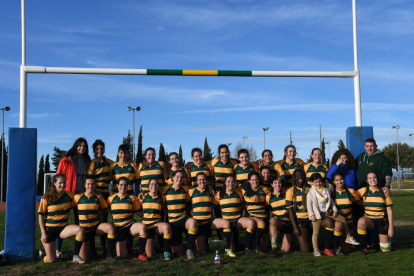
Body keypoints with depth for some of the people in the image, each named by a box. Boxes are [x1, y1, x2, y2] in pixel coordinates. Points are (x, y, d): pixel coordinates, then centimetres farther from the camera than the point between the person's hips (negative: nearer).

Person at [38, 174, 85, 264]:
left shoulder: (69, 195, -2)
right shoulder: (47, 198, -9)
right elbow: (41, 215, -4)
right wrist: (43, 233, -9)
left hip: (63, 228, 2)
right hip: (49, 229, -2)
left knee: (80, 230, -29)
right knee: (51, 260, -5)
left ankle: (76, 256, -14)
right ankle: (43, 253, 32)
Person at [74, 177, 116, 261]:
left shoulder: (98, 197, -1)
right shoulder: (78, 197, -5)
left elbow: (106, 209, 7)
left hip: (96, 226, 1)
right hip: (84, 229, -1)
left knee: (111, 227, -34)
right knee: (83, 258, -8)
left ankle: (110, 255, -21)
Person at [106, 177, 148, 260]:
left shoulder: (132, 198, 3)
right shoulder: (111, 198, 5)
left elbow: (137, 212, 7)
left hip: (130, 225, -1)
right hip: (118, 228, 1)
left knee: (142, 227, -37)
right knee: (121, 255, -11)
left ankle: (141, 253, -20)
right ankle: (128, 244, 25)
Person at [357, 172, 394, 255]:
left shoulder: (384, 192, -3)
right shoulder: (363, 191, -1)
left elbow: (390, 211, -1)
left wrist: (391, 228, -5)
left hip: (381, 221, 0)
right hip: (368, 219, 0)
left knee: (386, 249, 1)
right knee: (361, 221, -38)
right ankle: (363, 247, -18)